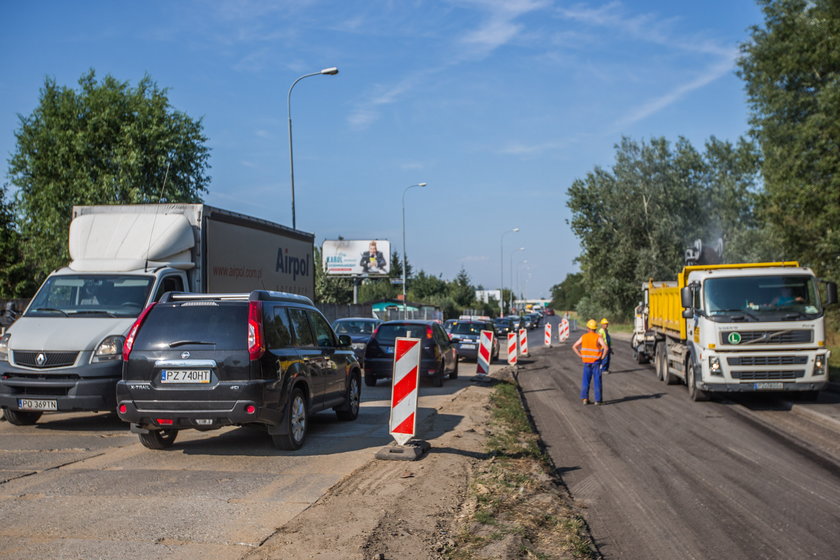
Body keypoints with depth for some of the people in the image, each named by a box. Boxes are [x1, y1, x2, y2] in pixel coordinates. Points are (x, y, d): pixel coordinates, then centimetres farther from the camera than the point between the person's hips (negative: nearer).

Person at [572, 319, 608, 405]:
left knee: (586, 380, 10)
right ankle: (598, 399, 3)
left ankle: (585, 398, 2)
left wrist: (580, 356, 5)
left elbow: (574, 347, 4)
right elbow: (605, 347, -21)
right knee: (597, 381, 3)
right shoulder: (598, 337, -8)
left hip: (586, 362, 2)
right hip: (596, 361, -2)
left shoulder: (584, 337, 1)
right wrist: (602, 356, -8)